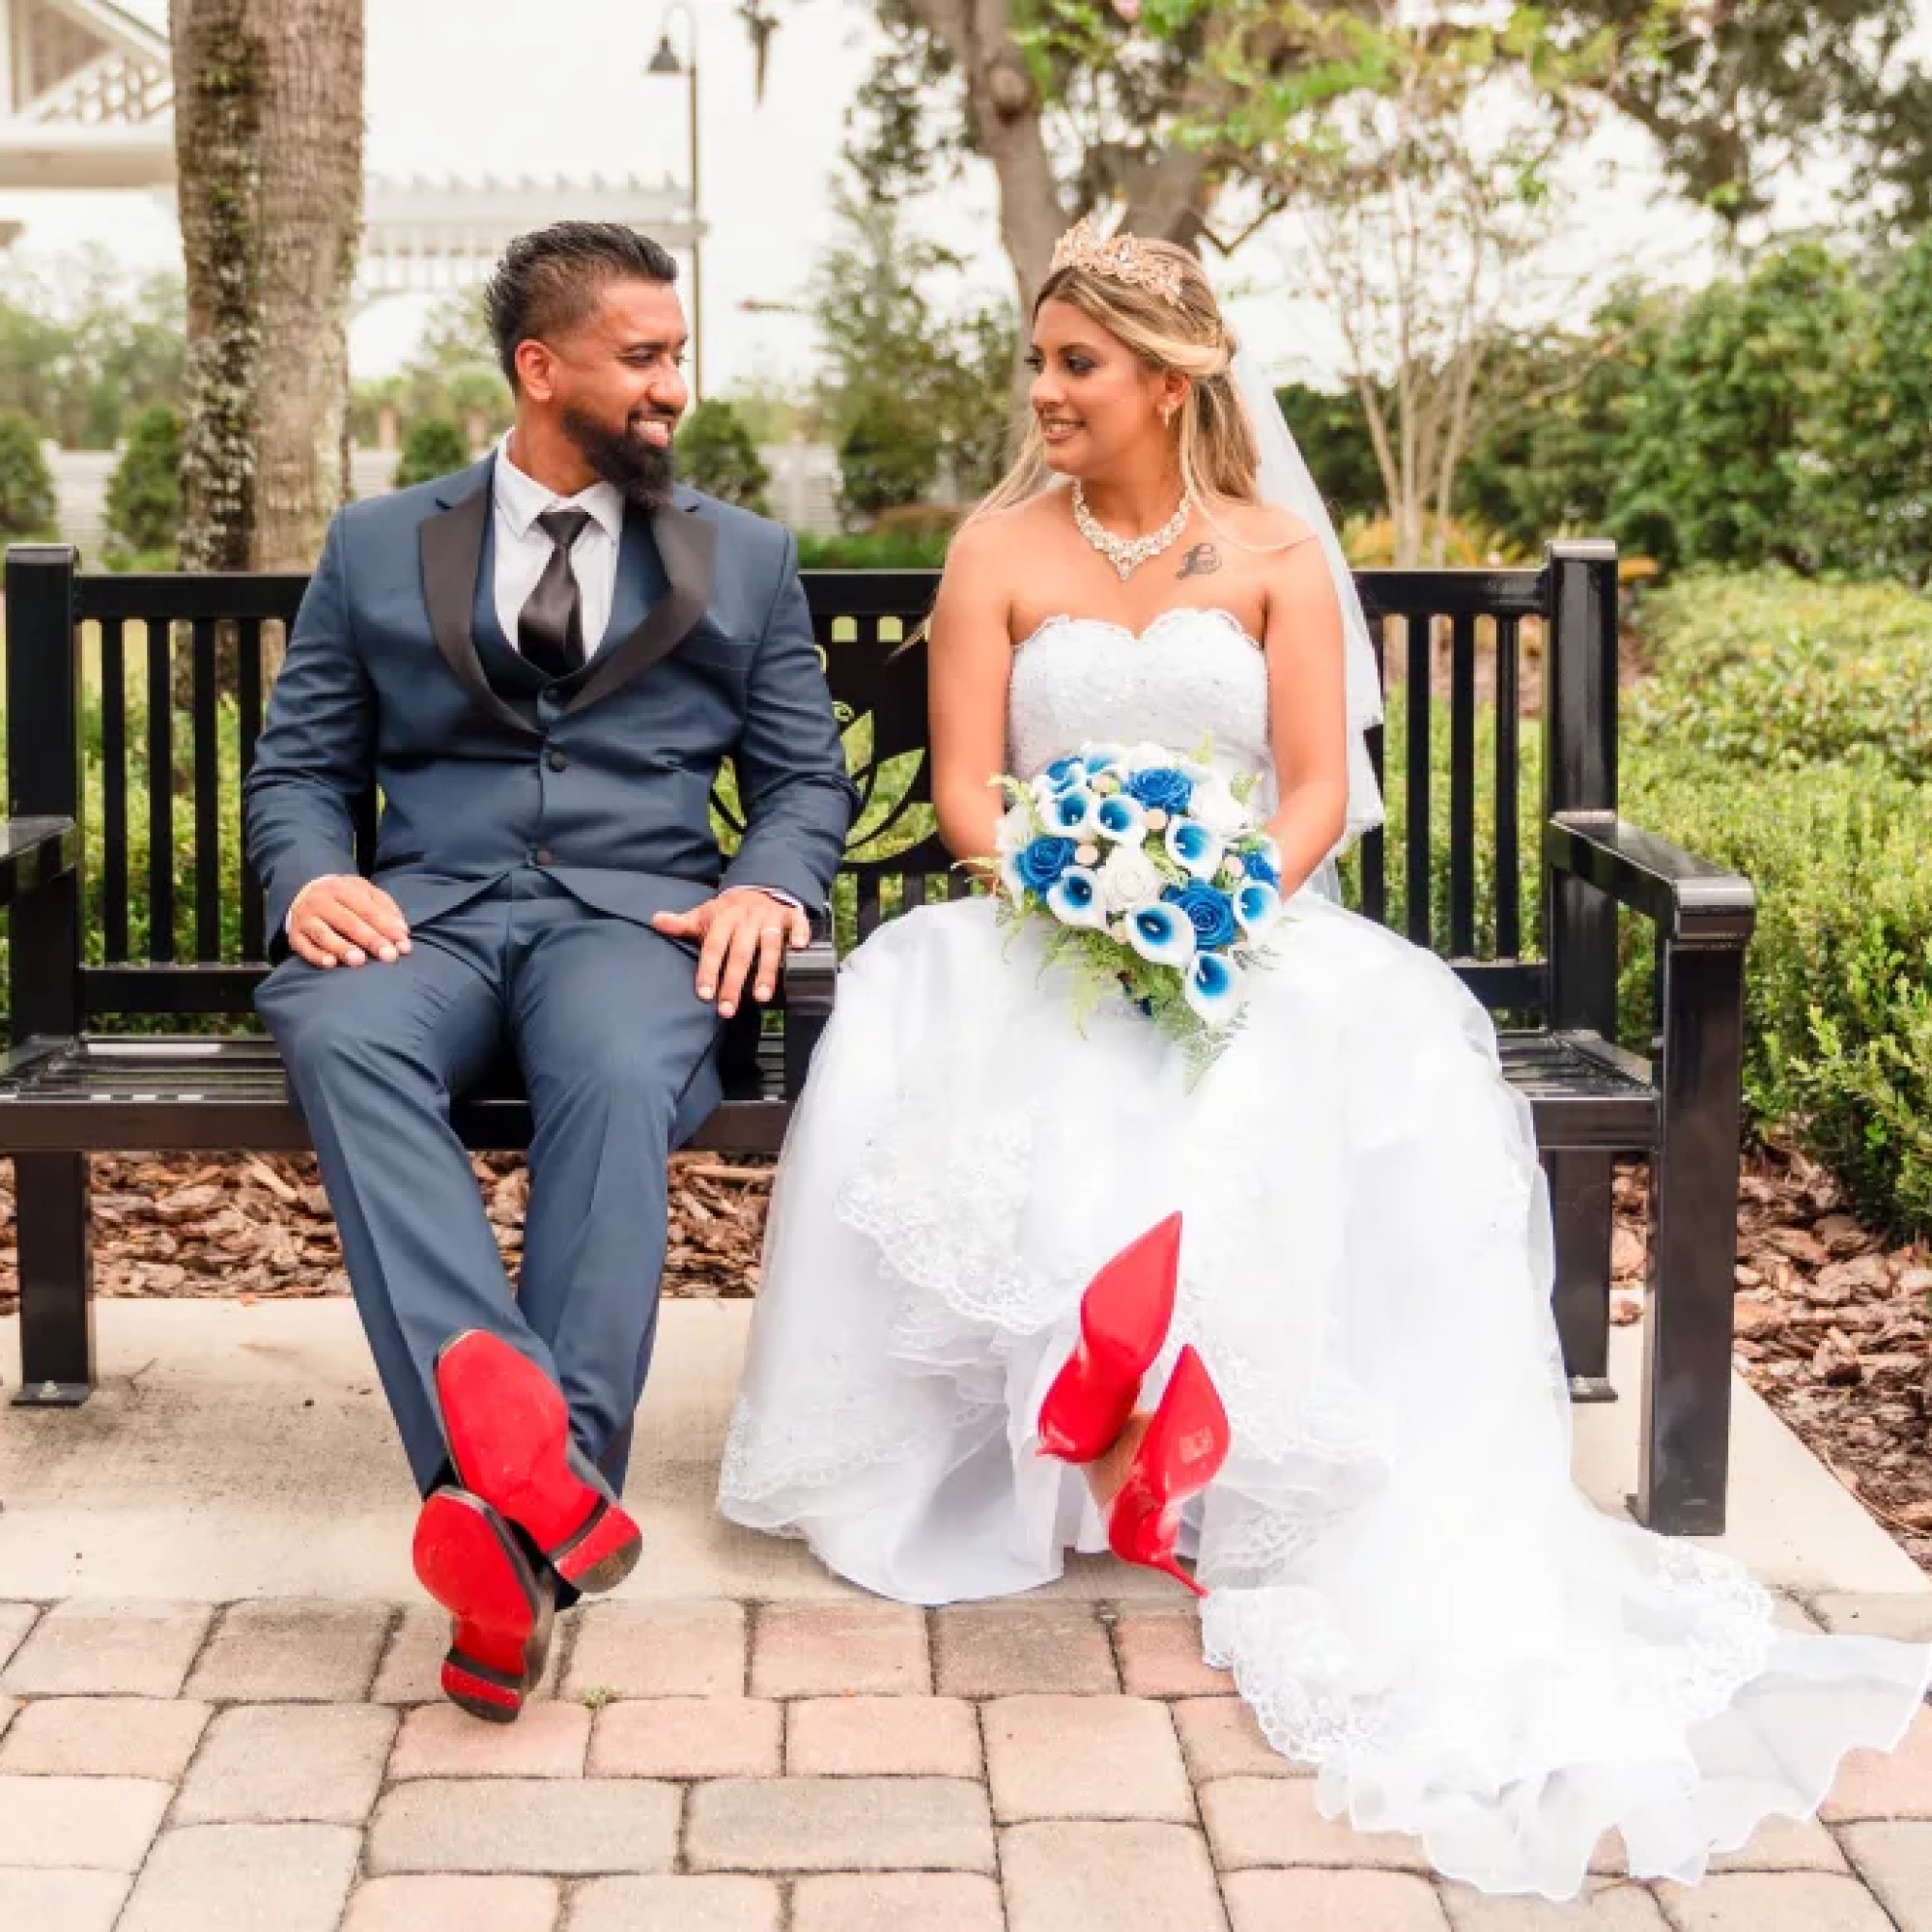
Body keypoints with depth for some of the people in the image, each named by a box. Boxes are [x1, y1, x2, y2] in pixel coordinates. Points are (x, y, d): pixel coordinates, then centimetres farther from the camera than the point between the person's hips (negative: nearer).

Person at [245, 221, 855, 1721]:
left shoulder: (746, 557, 19)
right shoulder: (378, 549, 18)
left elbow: (808, 779, 16)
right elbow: (300, 768, 15)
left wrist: (769, 887, -7)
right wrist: (310, 877, -8)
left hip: (636, 912, 0)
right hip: (428, 909, 1)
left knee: (618, 1074, -38)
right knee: (339, 1038, -36)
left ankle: (534, 1491, -46)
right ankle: (517, 1460, -50)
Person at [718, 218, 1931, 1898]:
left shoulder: (1273, 551, 8)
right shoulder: (1001, 548, 9)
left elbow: (1319, 790, 0)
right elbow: (964, 787, 2)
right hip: (1047, 931, 1)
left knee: (1351, 1072, -34)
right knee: (929, 1053, -33)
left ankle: (1260, 1474, -25)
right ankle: (1048, 1437, -21)